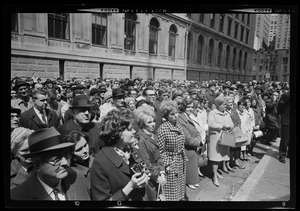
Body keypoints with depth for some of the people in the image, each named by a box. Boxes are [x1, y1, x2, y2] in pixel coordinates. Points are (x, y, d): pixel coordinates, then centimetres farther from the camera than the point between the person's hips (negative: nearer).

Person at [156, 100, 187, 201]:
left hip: (181, 162, 7)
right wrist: (166, 165, -16)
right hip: (171, 163, -7)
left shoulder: (179, 125, 3)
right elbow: (161, 150, -15)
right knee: (172, 191, 7)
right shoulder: (162, 129, -19)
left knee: (180, 186, 19)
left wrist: (184, 158, 11)